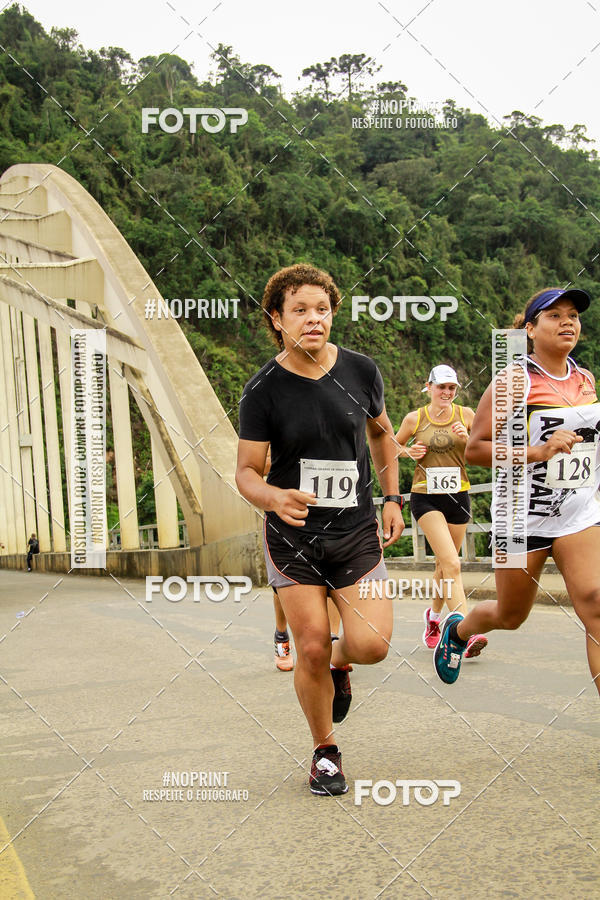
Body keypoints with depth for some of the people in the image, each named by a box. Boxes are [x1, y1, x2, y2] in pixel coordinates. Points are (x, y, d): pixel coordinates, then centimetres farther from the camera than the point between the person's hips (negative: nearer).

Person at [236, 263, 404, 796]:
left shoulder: (361, 371, -1)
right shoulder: (263, 391, -10)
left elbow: (381, 432, 17)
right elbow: (246, 472, -7)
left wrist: (391, 499, 11)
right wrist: (274, 497, -29)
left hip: (356, 532, 2)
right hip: (293, 537, -1)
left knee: (372, 643, -12)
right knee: (312, 649, -4)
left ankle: (340, 663, 26)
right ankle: (325, 751, 20)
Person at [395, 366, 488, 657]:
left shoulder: (466, 415, 3)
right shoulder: (414, 419, -1)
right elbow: (393, 446, 14)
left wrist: (468, 440, -15)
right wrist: (409, 452, -7)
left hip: (458, 496, 3)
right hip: (425, 498, -3)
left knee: (445, 565, 14)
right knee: (452, 564, -18)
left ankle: (433, 615, 40)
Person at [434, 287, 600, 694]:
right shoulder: (513, 379, -10)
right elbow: (475, 449, -13)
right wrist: (536, 452, -23)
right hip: (523, 516, -4)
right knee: (511, 616, 13)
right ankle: (457, 629, 48)